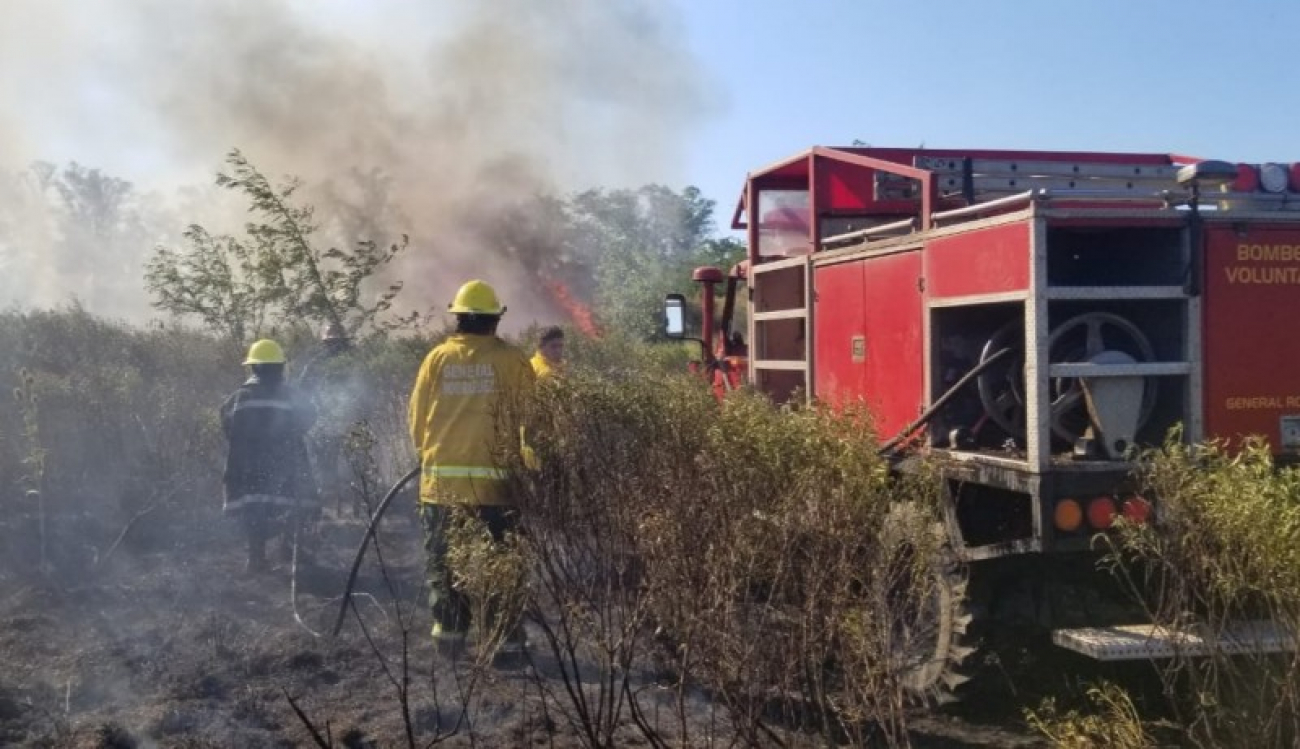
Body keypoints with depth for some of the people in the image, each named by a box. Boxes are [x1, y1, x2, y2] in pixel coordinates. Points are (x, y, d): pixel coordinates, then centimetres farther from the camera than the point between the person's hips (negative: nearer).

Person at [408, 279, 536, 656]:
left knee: (443, 560, 12)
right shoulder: (511, 359, -3)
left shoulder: (437, 357, 2)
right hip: (494, 480, -1)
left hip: (442, 479, 2)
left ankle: (449, 630, 13)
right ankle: (504, 634, 7)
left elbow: (417, 417, 7)